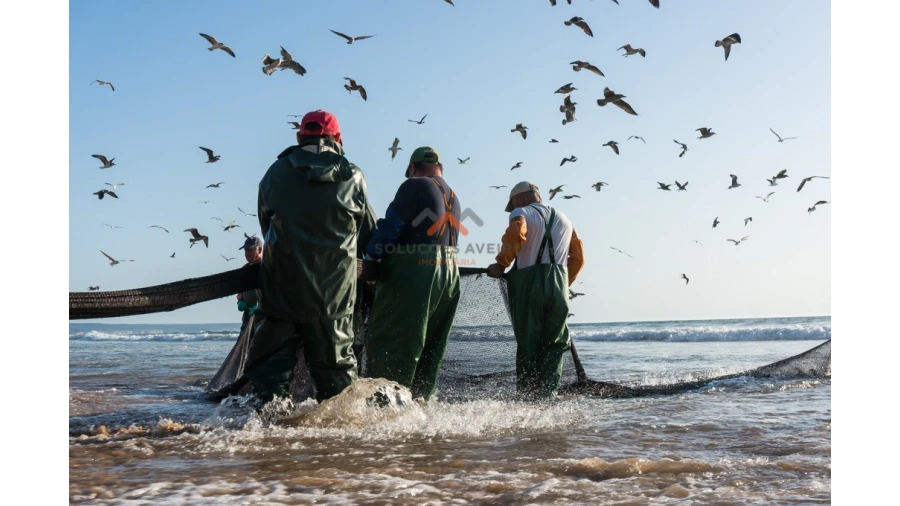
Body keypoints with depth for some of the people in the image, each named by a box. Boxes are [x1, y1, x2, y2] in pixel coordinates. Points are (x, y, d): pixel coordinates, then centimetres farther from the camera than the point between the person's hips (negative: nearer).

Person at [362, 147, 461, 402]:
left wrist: (370, 260, -11)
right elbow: (451, 239, 17)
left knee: (386, 338, -5)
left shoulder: (415, 186, -5)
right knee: (431, 343, 14)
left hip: (412, 273, -8)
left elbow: (391, 226, -12)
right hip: (450, 274, 8)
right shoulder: (453, 197, 19)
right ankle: (419, 396, 15)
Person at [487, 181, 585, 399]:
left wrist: (501, 264, -9)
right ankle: (547, 394, -5)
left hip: (529, 284, -4)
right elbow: (578, 258, 20)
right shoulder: (564, 219, 24)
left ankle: (527, 396, 4)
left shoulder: (522, 213, 4)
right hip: (559, 286, 4)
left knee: (527, 344, 3)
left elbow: (516, 233, -19)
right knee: (555, 344, 7)